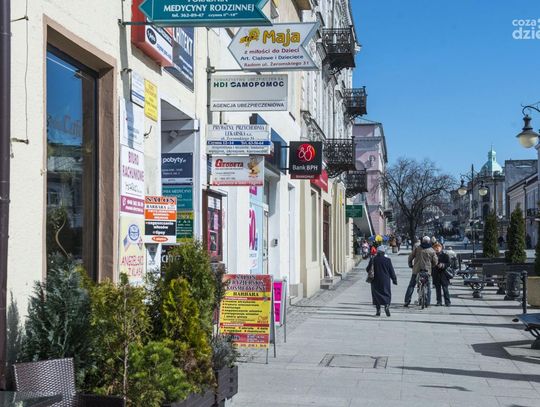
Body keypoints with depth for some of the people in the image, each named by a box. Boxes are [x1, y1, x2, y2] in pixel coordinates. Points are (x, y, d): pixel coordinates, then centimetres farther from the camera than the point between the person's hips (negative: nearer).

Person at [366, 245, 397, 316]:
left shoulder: (373, 260, -5)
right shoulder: (387, 260, -6)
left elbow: (368, 269, 4)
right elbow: (391, 271, -1)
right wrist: (394, 280, 8)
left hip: (376, 281, 1)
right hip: (385, 281, -1)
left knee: (376, 295, 8)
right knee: (387, 294, 10)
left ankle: (378, 311, 6)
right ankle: (387, 306, -16)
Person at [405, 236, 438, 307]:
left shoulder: (417, 248, 2)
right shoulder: (432, 251, 3)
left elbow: (410, 257, 2)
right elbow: (435, 262, 4)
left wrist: (410, 265, 18)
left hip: (416, 270, 0)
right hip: (427, 271, 0)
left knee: (411, 285, 6)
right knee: (428, 287, 11)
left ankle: (407, 300, -3)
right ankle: (427, 303, 8)